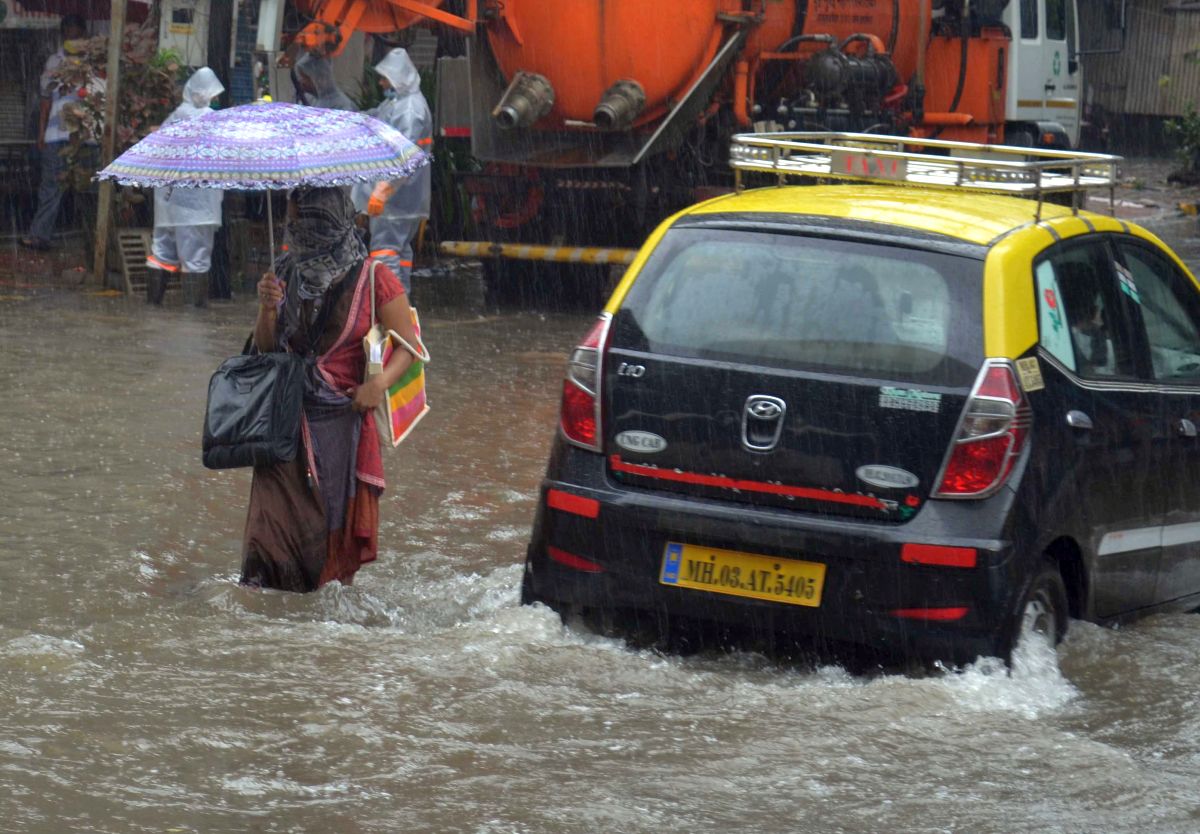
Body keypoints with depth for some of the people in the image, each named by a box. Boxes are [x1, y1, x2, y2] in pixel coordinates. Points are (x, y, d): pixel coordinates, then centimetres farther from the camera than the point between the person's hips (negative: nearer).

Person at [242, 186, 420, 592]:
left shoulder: (373, 278, -5)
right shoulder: (285, 274, 8)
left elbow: (408, 344, -3)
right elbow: (264, 347, 10)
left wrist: (380, 382, -20)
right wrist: (268, 309, -10)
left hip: (344, 420, -3)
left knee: (336, 524, 4)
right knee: (276, 519, -9)